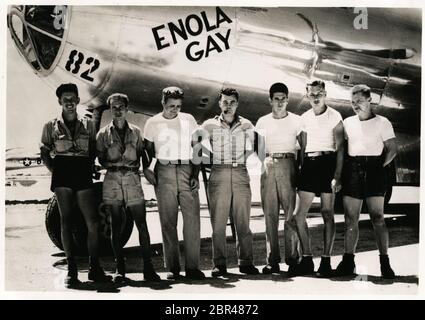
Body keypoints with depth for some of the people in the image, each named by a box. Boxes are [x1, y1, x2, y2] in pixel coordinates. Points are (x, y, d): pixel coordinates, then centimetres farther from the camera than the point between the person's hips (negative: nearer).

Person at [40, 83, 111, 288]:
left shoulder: (88, 125, 12)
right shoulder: (51, 126, 9)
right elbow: (44, 152, 10)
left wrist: (90, 168, 2)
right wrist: (54, 170, -1)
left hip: (83, 175, 1)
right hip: (62, 174, -1)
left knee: (92, 222, -4)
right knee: (66, 220, -1)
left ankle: (94, 268, 5)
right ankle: (71, 269, 3)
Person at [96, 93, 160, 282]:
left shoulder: (135, 131, 14)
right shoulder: (103, 134, 10)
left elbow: (143, 154, 14)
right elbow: (101, 159, 6)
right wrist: (113, 163, -9)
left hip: (132, 178, 1)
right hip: (112, 180, 0)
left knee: (142, 224, -5)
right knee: (116, 226, 3)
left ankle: (148, 267, 0)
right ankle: (119, 268, 9)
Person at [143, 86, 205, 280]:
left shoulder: (188, 120, 9)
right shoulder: (153, 123, 8)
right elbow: (147, 150, 12)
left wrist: (195, 175, 0)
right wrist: (147, 169, -6)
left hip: (187, 170, 1)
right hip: (163, 172, 0)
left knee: (192, 218, -6)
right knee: (168, 221, 0)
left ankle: (192, 267, -1)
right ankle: (172, 268, 5)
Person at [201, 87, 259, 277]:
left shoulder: (247, 125, 11)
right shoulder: (209, 125, 6)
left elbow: (250, 152, 16)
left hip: (241, 174, 1)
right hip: (218, 175, -1)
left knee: (243, 222, 1)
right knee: (218, 222, -3)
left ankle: (245, 262, 8)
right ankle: (219, 264, 3)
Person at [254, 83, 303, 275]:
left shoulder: (296, 120, 7)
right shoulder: (263, 122, 12)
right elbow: (260, 150, 11)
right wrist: (265, 160, -9)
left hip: (288, 165, -2)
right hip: (269, 167, 2)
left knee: (291, 212, -8)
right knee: (270, 214, 0)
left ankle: (292, 259, -3)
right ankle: (272, 260, 4)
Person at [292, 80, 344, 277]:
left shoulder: (334, 116, -1)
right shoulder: (305, 118, 13)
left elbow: (340, 148, -6)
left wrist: (337, 175, -15)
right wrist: (300, 170, 11)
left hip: (328, 162, -5)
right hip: (308, 164, 5)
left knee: (327, 213, -3)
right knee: (299, 213, -2)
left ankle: (326, 261, 4)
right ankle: (307, 260, 7)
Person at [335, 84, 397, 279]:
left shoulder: (382, 122, 5)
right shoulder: (347, 123, 14)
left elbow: (392, 149, 4)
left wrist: (380, 166, -4)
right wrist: (340, 172, 3)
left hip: (373, 170, -3)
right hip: (352, 170, 3)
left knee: (377, 217, -6)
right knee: (351, 218, 2)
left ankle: (385, 262, 0)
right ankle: (348, 261, 6)